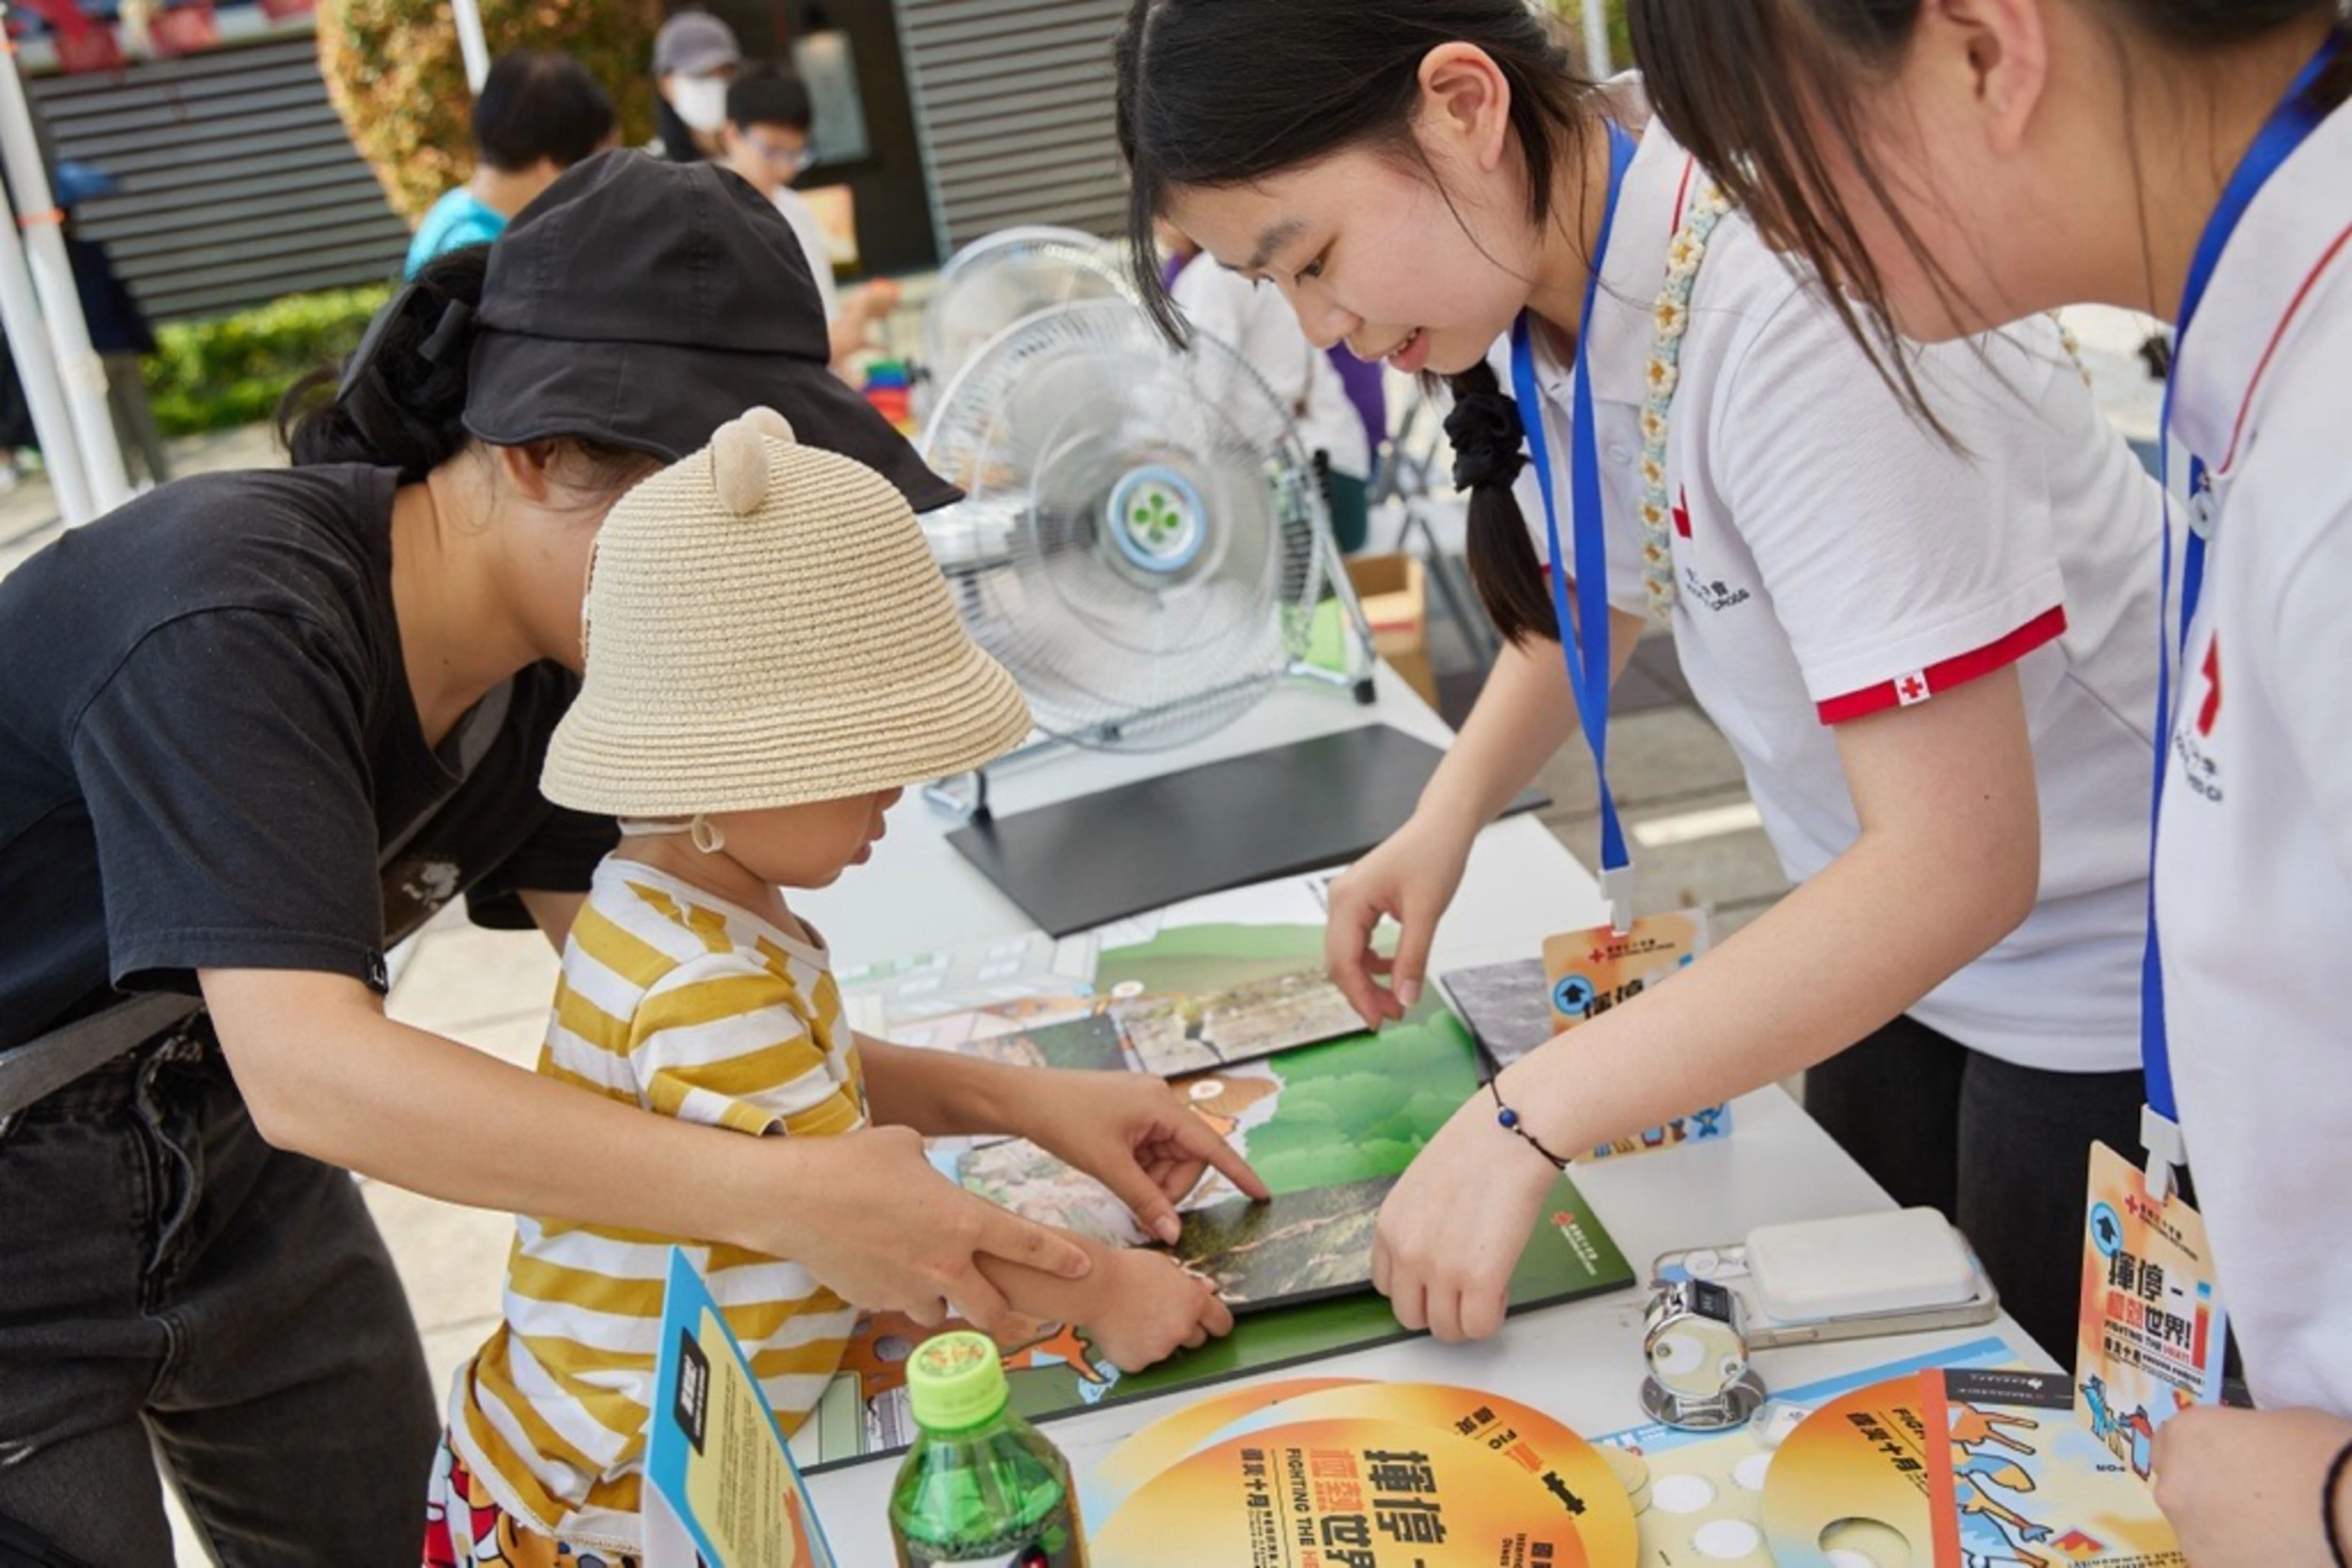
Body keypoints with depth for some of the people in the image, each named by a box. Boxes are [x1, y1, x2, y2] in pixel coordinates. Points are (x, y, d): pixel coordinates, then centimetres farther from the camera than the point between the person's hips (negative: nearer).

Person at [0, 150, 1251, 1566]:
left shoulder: (537, 677, -8)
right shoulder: (242, 616, -33)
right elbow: (308, 1072, -41)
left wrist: (1026, 1105, -15)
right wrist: (790, 1200, -46)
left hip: (220, 1168, 7)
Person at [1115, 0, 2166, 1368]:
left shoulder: (1785, 304, -32)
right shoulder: (1563, 285, -7)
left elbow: (1956, 864, -33)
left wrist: (1526, 1120, -33)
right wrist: (1446, 820, -4)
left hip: (2110, 975, -7)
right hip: (1903, 947, 7)